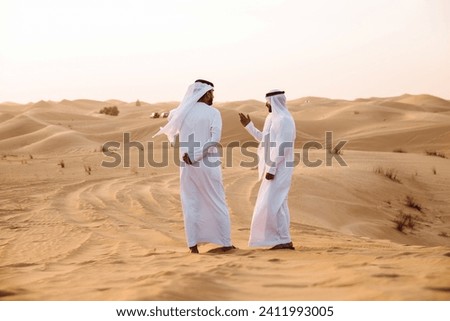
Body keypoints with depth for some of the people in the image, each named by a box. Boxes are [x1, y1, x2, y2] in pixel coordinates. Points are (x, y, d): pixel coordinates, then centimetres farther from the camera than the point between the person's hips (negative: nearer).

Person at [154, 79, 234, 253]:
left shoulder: (182, 112, 3)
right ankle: (225, 243, 12)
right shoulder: (213, 113, -8)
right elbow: (215, 139, -19)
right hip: (208, 165, -3)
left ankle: (193, 245, 3)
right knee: (217, 203, 8)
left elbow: (171, 116, 23)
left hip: (188, 166, 3)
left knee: (191, 205, 8)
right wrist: (195, 156, -15)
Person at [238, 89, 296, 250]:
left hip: (279, 168, -11)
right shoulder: (276, 119, 16)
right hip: (275, 168, 11)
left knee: (272, 203, -13)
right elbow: (264, 140, 25)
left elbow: (282, 147, -22)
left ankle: (285, 240, -11)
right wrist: (249, 126, 23)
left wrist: (271, 169, -24)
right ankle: (283, 240, 13)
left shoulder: (283, 119, -17)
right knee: (276, 204, 10)